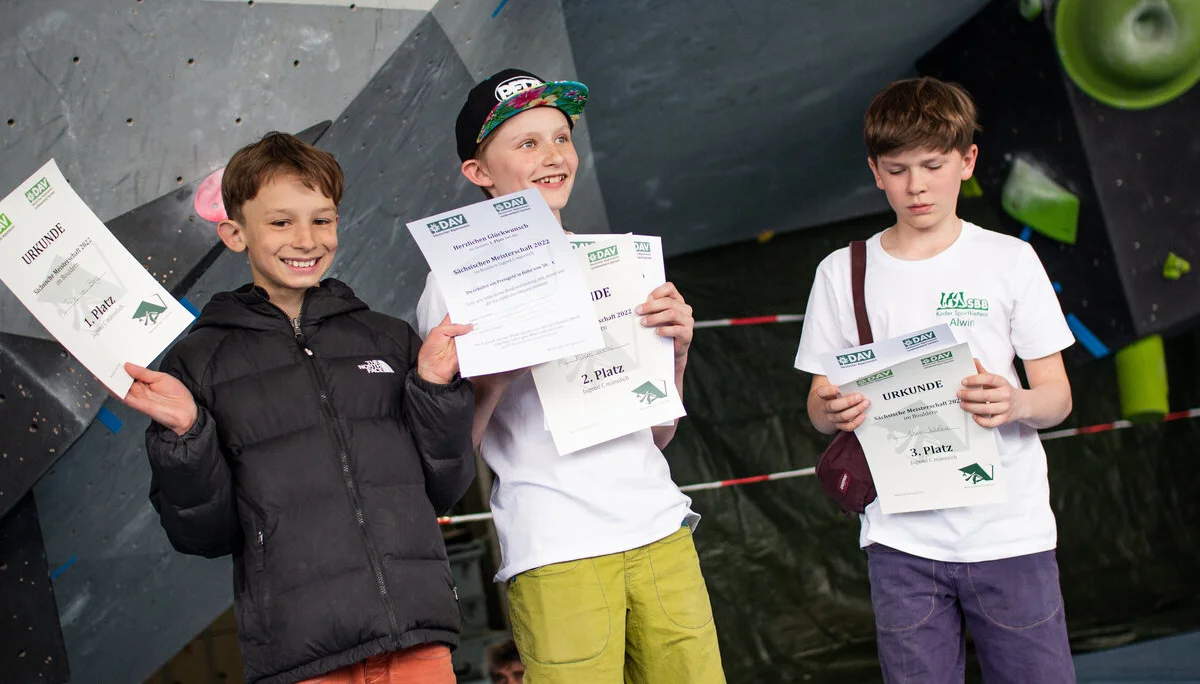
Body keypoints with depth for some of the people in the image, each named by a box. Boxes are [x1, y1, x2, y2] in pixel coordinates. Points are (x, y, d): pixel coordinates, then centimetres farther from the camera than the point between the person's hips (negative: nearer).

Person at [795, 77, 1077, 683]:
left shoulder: (1010, 261, 3)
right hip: (901, 538, 1)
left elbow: (1057, 396, 4)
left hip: (1008, 531, 0)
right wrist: (833, 411, -15)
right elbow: (819, 406, 9)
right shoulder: (843, 272, 6)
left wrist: (1017, 404, -19)